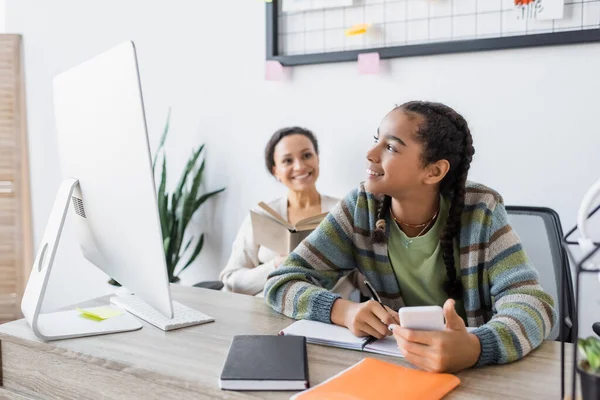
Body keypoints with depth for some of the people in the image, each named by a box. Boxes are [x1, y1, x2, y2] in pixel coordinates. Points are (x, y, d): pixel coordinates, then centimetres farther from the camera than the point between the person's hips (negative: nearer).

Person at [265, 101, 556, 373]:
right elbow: (282, 282, -9)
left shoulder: (481, 211, -12)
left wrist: (474, 348, -40)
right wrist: (343, 310, -28)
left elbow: (533, 303, -20)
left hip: (475, 371, -1)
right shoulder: (360, 208, -9)